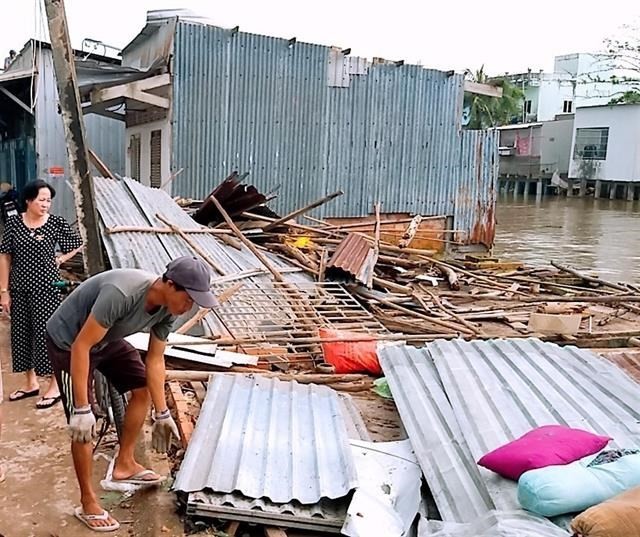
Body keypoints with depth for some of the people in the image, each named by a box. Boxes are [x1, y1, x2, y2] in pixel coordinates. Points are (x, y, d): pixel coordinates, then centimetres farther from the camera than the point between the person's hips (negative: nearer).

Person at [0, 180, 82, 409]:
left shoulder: (56, 223, -7)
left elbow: (78, 245, 8)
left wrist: (59, 259, -3)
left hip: (47, 287, -3)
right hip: (20, 289, 3)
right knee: (21, 334, 11)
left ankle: (55, 386, 11)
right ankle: (30, 383, 27)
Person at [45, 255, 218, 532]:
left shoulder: (167, 309, -15)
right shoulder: (121, 294, -40)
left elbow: (155, 360, -4)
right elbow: (81, 347, -35)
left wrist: (162, 413, -2)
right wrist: (82, 409, -33)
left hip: (107, 339, 8)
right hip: (68, 342, -8)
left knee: (143, 389, 10)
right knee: (82, 426, -9)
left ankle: (124, 464, 27)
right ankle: (88, 503, 7)